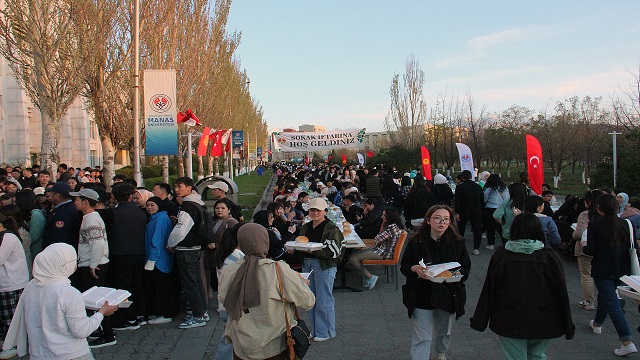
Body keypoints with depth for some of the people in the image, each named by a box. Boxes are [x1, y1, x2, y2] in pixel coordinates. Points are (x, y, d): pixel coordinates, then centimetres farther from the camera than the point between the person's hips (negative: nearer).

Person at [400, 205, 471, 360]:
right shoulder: (416, 242, -7)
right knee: (422, 337, -6)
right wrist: (415, 269, -23)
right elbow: (404, 266, -1)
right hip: (421, 295, -3)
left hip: (448, 294, 3)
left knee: (444, 332, 24)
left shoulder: (457, 242, -3)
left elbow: (466, 268, 1)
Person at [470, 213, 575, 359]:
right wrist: (568, 326, 6)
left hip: (509, 323, -1)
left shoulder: (500, 256, -9)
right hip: (542, 324, 1)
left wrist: (480, 321, 3)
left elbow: (488, 291, -6)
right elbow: (562, 293, -4)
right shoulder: (550, 257, -8)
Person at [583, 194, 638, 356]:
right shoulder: (624, 224, 0)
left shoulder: (594, 225, -14)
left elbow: (590, 250, -14)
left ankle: (627, 342, -13)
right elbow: (631, 246, 3)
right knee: (604, 296, 27)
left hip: (602, 271, -6)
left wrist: (583, 248, 6)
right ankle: (597, 323, 47)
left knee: (612, 303, -5)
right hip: (621, 269, 6)